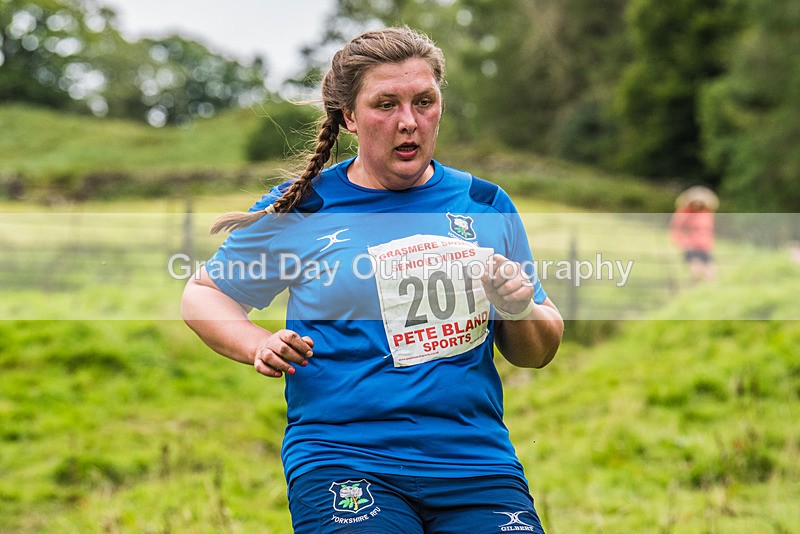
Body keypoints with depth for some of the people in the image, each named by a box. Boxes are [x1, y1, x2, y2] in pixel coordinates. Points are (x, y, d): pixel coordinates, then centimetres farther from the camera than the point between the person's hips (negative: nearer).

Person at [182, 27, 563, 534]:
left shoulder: (486, 205, 11)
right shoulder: (300, 209, 5)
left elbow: (538, 355, 17)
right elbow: (202, 293, 15)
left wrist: (521, 312, -5)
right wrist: (259, 346, -3)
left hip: (478, 459, 3)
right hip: (343, 459, -2)